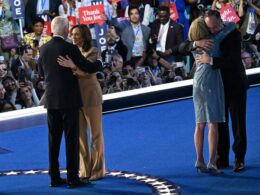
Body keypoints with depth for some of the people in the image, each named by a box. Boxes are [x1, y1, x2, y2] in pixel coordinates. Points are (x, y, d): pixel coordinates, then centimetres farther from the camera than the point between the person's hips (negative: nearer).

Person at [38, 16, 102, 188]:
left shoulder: (44, 49, 4)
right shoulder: (70, 48, -13)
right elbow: (90, 68, -9)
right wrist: (100, 63, 13)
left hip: (51, 100, 6)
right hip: (69, 100, -5)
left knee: (54, 139, 9)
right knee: (72, 139, 0)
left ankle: (55, 177, 11)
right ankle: (72, 178, 0)